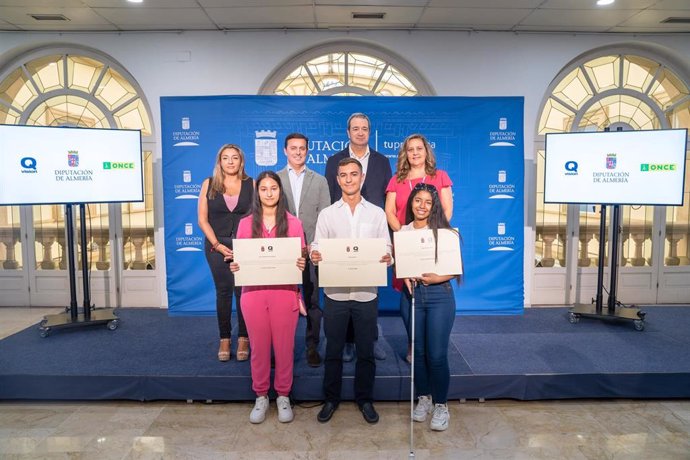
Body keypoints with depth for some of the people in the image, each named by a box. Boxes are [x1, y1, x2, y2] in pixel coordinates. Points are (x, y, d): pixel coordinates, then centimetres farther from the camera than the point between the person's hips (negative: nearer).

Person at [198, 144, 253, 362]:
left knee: (243, 290, -1)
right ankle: (224, 339, 16)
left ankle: (243, 338, 11)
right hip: (217, 246, 1)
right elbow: (202, 219, 2)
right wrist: (217, 245, -7)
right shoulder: (209, 184, 4)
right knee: (223, 291, 6)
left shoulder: (251, 185, 2)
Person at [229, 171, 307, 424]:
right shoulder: (245, 224, 7)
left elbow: (301, 257, 6)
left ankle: (283, 396, 25)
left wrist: (302, 264, -15)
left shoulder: (293, 223, 4)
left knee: (284, 346, 6)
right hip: (254, 292, 1)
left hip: (285, 292, -1)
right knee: (258, 346, 9)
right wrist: (235, 266, -11)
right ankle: (261, 396, 26)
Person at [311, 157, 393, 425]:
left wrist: (387, 258, -18)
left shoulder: (377, 213, 6)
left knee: (365, 350, 11)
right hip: (335, 293, 0)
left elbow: (386, 249, 5)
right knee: (333, 350, 11)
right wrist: (315, 257, -20)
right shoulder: (326, 214, 6)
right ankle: (331, 399, 28)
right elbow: (317, 249, 2)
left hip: (366, 293, 0)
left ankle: (365, 399, 29)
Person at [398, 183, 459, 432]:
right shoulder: (402, 232, 5)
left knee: (437, 354, -2)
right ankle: (424, 398, 30)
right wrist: (406, 277, -9)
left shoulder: (445, 232, -4)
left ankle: (441, 405, 17)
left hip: (439, 294, -3)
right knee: (418, 351, 12)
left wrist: (436, 278, -19)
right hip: (411, 294, 3)